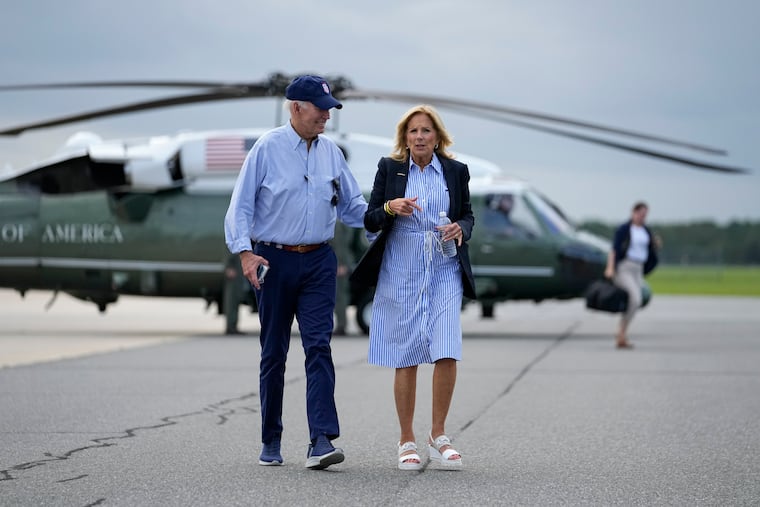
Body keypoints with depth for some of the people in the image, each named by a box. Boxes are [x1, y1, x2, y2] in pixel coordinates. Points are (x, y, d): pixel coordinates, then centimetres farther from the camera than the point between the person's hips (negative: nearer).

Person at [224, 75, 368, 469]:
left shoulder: (330, 152, 8)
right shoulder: (268, 148, -4)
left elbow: (352, 206, 15)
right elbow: (241, 205, -5)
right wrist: (244, 251, -18)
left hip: (318, 262, 2)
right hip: (275, 260, -2)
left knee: (319, 347, -10)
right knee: (274, 353, 6)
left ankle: (321, 441, -17)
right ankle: (270, 441, 17)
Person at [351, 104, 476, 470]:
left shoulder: (455, 171, 6)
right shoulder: (389, 168, 4)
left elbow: (468, 215, 16)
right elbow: (370, 221, 4)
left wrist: (461, 229, -6)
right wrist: (391, 207, -16)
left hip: (444, 272, 1)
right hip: (400, 272, -1)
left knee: (447, 354, -11)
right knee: (406, 359, 3)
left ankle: (438, 435, 5)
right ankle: (407, 442, 12)